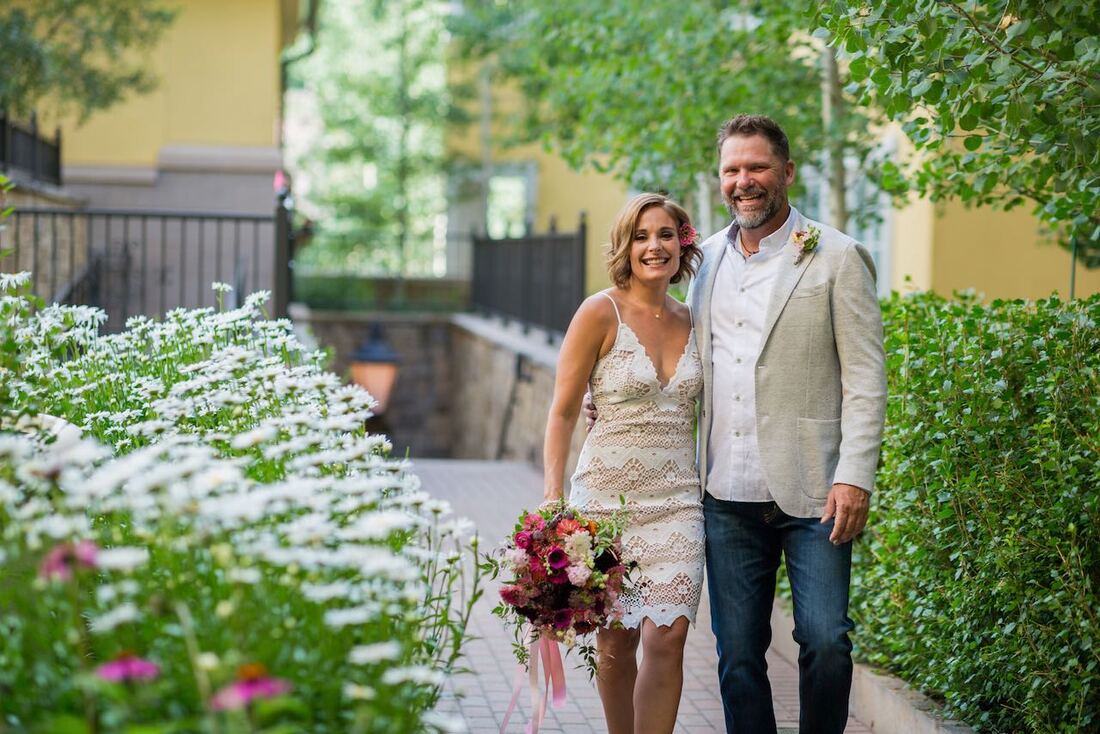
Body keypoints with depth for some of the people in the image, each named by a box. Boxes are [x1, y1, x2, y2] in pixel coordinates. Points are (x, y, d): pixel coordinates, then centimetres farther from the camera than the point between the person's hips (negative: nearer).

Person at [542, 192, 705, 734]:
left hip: (677, 500, 3)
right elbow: (562, 412, -4)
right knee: (615, 644, 6)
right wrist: (553, 499, -11)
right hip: (608, 498, -3)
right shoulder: (601, 313, -4)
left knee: (667, 638, -10)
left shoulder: (691, 321, 9)